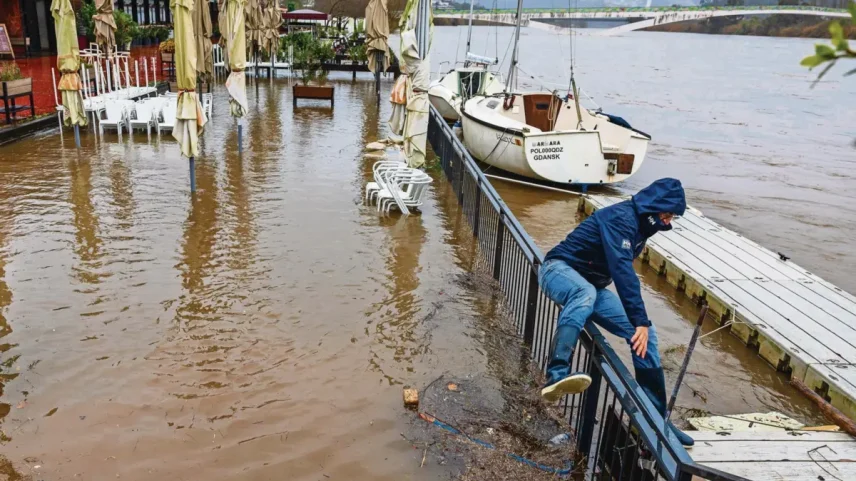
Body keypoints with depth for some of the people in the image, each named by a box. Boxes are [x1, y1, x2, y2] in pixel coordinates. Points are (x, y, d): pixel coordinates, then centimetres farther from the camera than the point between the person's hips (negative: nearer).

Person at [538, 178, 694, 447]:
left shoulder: (640, 227, 13)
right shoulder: (621, 217, -18)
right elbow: (622, 270, -29)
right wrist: (640, 321, -31)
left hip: (591, 287, 9)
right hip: (560, 270, -9)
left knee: (645, 333, -3)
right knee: (585, 292, -45)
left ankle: (656, 417, 6)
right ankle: (556, 377, -58)